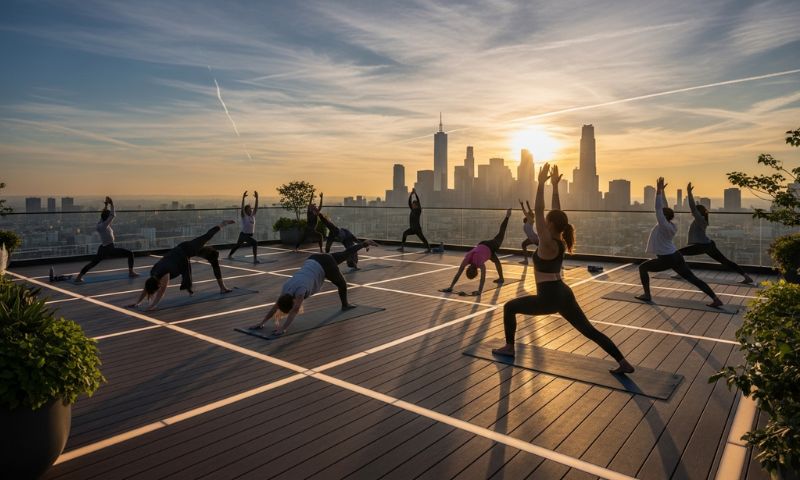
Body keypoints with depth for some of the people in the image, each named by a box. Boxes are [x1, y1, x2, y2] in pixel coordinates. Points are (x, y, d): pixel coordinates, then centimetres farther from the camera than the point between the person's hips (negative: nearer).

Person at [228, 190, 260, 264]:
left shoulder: (253, 215, 2)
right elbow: (242, 208, -26)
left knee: (238, 245, 26)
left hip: (249, 235, 8)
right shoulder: (244, 216, -12)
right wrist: (243, 198, -33)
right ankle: (255, 259, -31)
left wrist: (257, 198, -13)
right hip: (244, 235, -8)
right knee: (255, 243, -28)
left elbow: (256, 207, -5)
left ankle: (229, 255, 48)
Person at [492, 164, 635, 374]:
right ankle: (624, 363, 7)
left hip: (549, 298, -8)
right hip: (564, 294, 8)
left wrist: (542, 183, -18)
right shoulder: (561, 242, 5)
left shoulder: (548, 244, -16)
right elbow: (557, 212, 13)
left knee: (509, 307, 9)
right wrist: (555, 185, 12)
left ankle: (509, 348, 17)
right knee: (589, 330, 11)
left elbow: (538, 211, -20)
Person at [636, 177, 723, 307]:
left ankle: (647, 295, 8)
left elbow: (658, 208, -21)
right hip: (676, 257, 8)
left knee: (642, 267, 7)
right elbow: (664, 207, 13)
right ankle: (716, 299, 1)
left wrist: (659, 190, -21)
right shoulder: (670, 224, 6)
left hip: (666, 260, -8)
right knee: (693, 278, 7)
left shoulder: (664, 226, -17)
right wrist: (661, 191, 14)